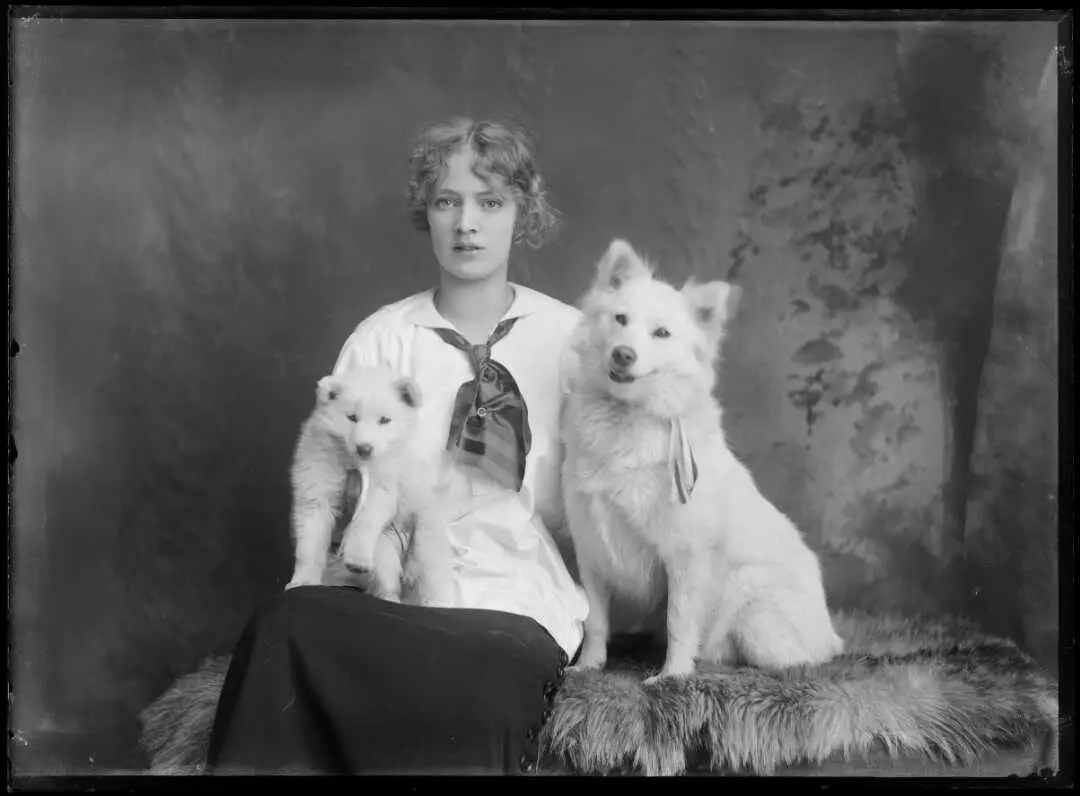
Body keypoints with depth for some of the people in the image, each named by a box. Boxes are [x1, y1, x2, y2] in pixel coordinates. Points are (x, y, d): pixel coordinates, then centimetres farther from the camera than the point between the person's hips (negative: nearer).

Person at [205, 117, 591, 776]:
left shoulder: (571, 338, 8)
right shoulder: (381, 339, 10)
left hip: (519, 596, -1)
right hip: (392, 587, 2)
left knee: (472, 679, -37)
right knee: (288, 624, -32)